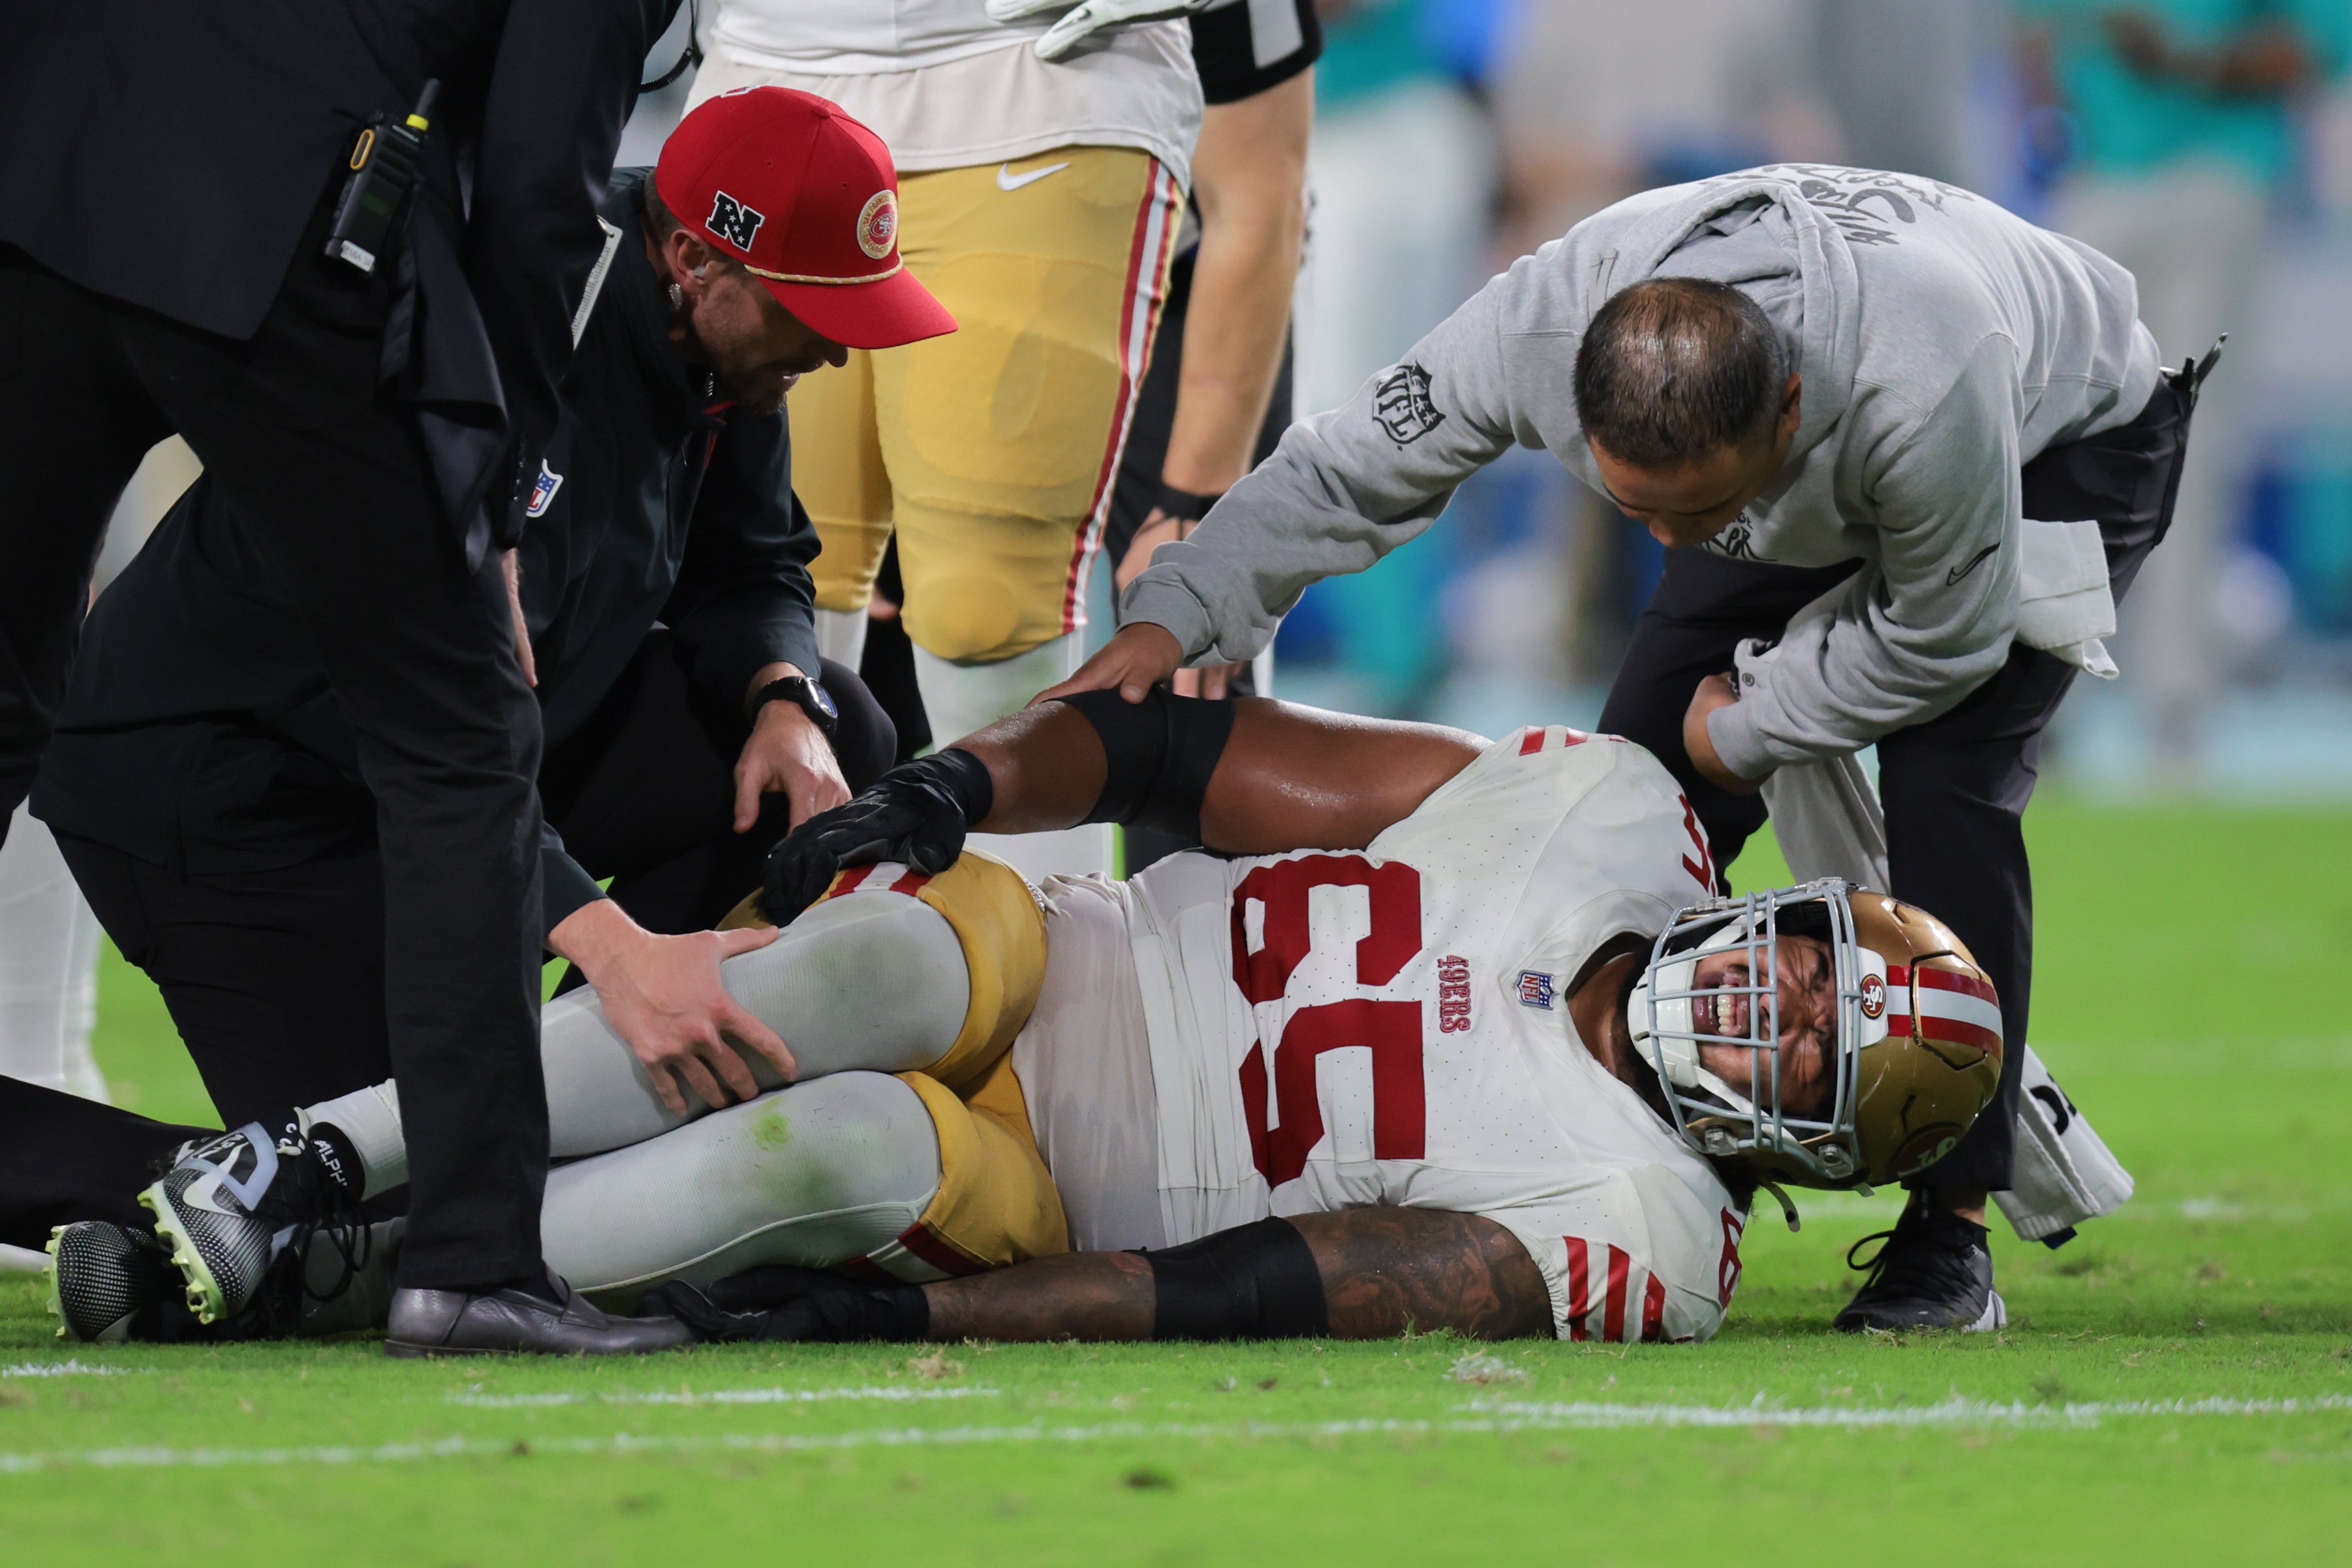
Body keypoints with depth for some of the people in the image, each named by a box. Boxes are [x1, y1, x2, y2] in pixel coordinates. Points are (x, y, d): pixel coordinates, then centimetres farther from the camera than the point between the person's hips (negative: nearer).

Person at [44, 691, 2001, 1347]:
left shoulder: (1623, 1237, -15)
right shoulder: (1607, 817, -2)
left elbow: (1300, 1293, -23)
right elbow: (1217, 753, 3)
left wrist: (921, 1317, -30)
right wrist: (953, 788, -11)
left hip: (1038, 1214, -3)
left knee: (844, 1153, -35)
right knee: (864, 973, -31)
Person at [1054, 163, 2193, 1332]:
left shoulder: (1926, 387, -47)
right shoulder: (1537, 327, -35)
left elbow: (1942, 635, -27)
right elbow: (1345, 471, -17)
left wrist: (1746, 728, -15)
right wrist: (1173, 617, -30)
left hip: (2059, 439, -5)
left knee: (1942, 787, -24)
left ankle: (1951, 1229, -15)